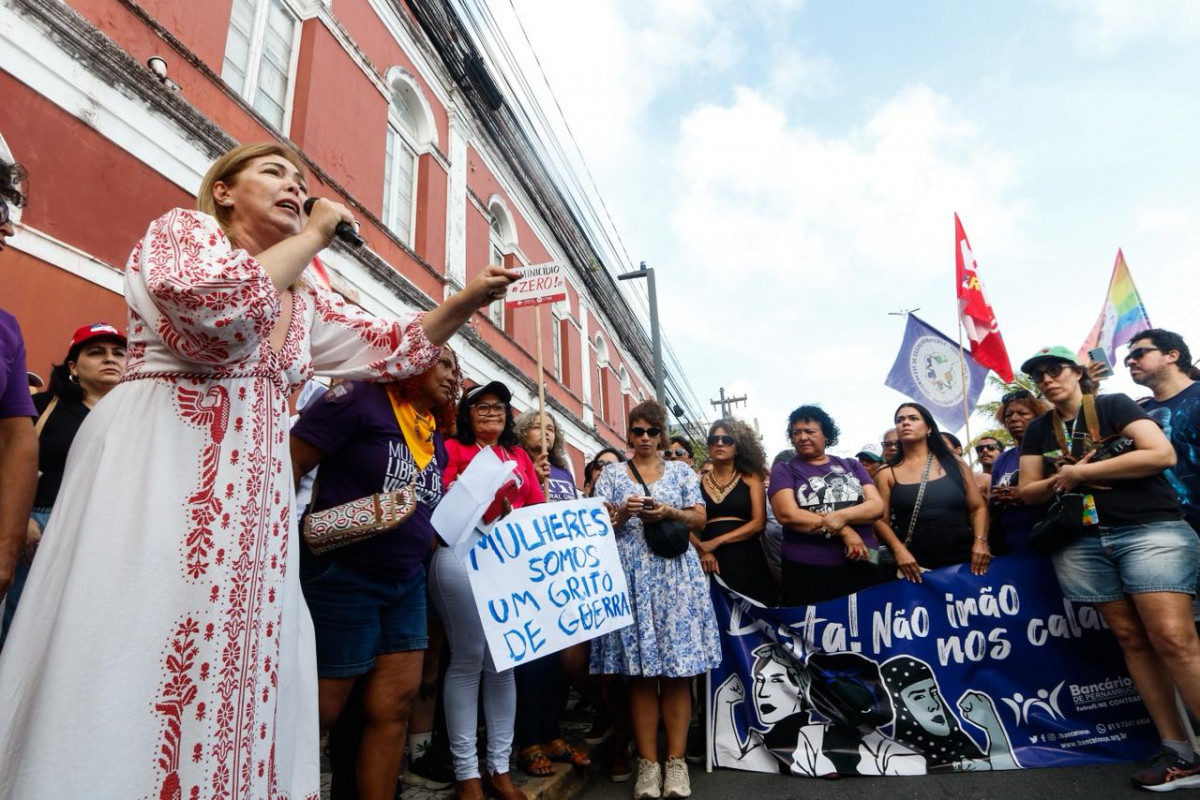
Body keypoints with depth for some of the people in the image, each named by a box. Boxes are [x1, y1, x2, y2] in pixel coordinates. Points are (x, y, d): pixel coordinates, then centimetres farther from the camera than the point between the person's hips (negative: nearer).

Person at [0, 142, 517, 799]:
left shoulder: (305, 299, 19)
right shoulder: (182, 228, 2)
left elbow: (392, 348, 19)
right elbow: (218, 304, -20)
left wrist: (469, 299, 8)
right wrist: (313, 236, -7)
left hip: (256, 494, 6)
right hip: (151, 471, -6)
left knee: (242, 663, 6)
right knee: (128, 661, -4)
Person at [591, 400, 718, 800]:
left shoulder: (682, 471, 13)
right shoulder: (612, 473, 12)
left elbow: (700, 519, 7)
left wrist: (670, 512, -11)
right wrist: (623, 512, -13)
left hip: (675, 576, 1)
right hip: (631, 576, 0)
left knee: (677, 669, 0)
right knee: (639, 671, 0)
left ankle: (676, 760, 10)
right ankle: (648, 762, 9)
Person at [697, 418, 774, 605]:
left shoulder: (751, 478, 5)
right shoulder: (698, 482, 6)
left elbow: (758, 523, -4)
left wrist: (717, 541, -12)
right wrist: (702, 550, -19)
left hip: (746, 559, 0)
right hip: (711, 562, 1)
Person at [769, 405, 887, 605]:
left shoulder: (851, 465, 12)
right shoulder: (783, 471, 2)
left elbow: (877, 506, 2)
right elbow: (787, 514, -12)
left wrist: (842, 516, -18)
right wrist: (843, 531, -14)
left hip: (864, 568, 3)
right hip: (808, 573, -3)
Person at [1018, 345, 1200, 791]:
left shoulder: (1114, 406, 1)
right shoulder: (1038, 430, 12)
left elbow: (1162, 454, -12)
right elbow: (1028, 491, 12)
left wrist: (1081, 472, -13)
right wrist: (1058, 481, -9)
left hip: (1150, 529, -4)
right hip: (1081, 541, 4)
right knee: (1131, 638, 5)